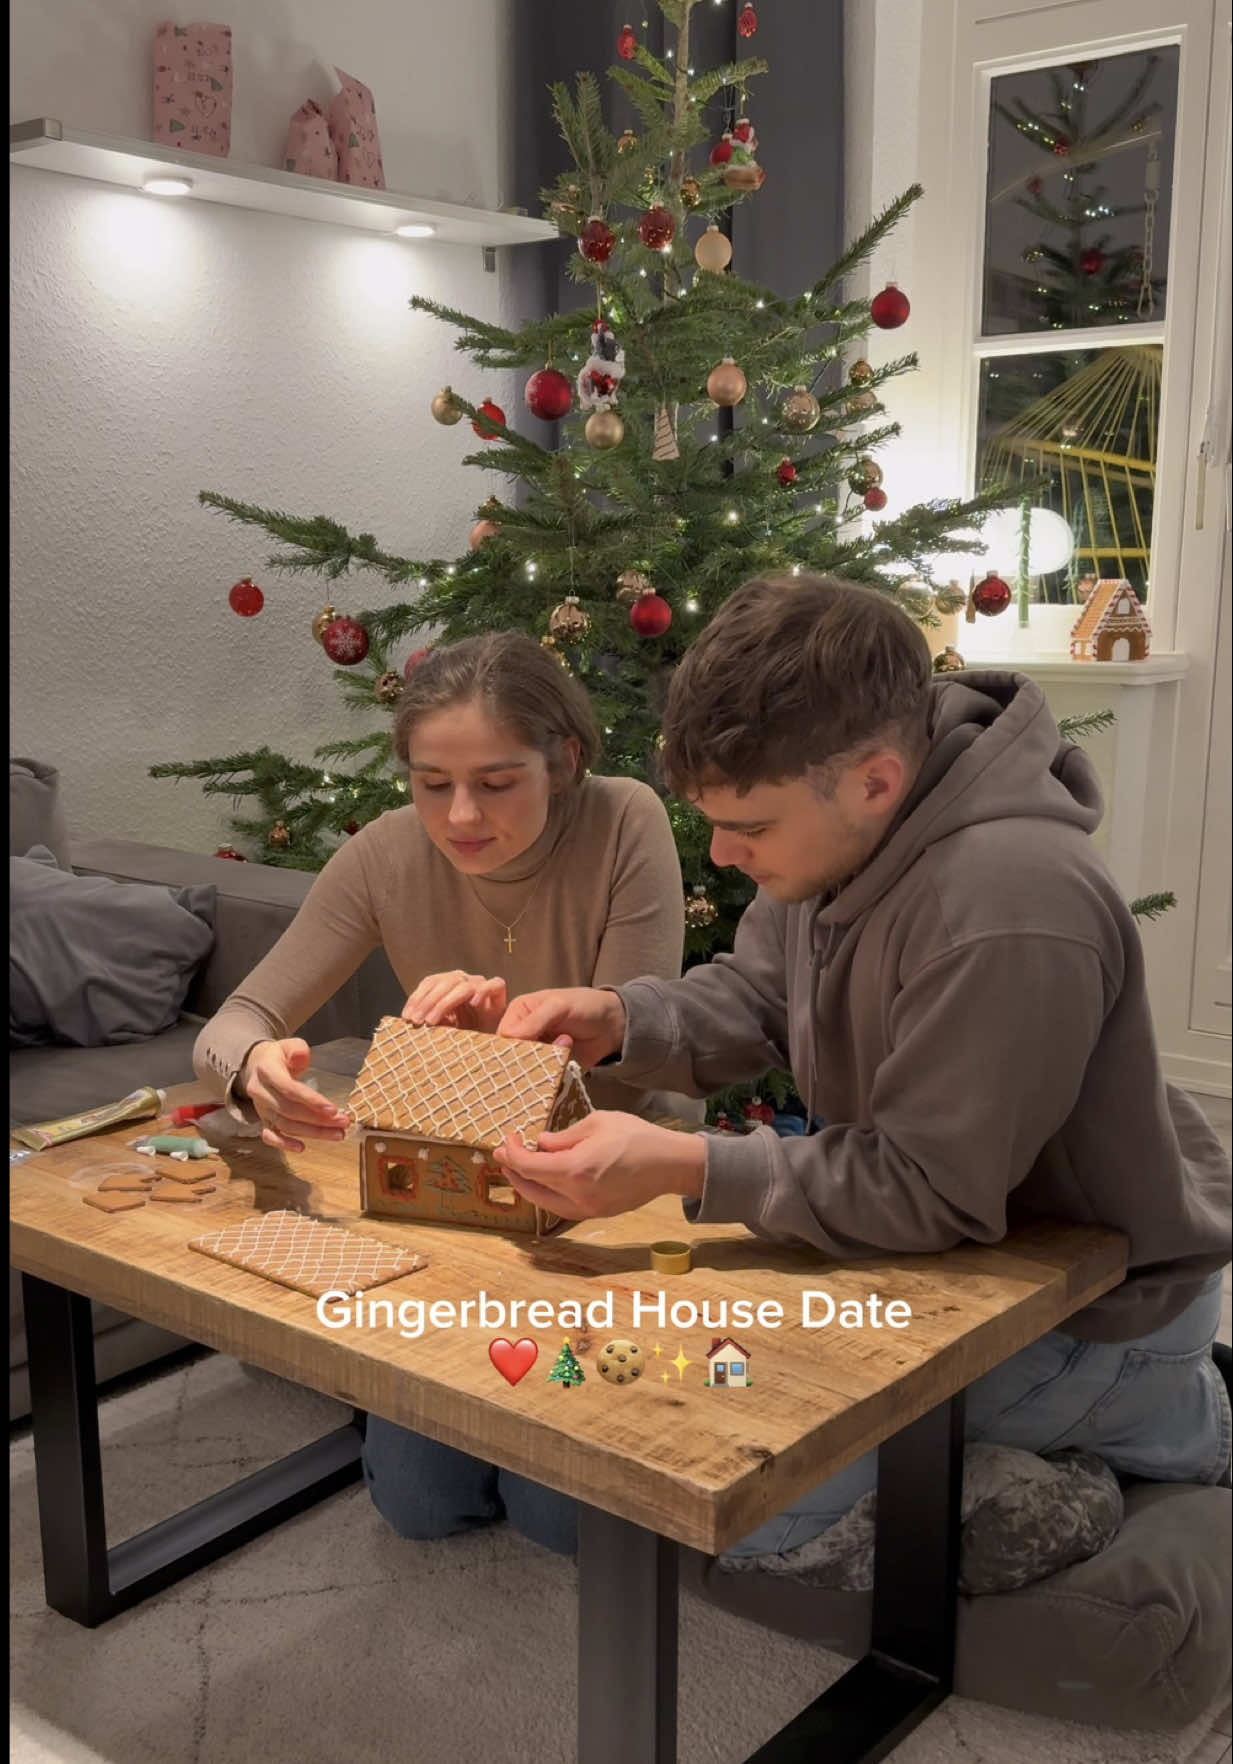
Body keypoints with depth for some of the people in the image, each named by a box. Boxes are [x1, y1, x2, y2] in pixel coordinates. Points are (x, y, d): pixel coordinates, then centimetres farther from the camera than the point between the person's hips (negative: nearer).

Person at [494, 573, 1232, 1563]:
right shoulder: (840, 819, -9)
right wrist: (621, 1021, -15)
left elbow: (931, 1191, -29)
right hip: (966, 1237, 9)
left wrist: (683, 1168, -34)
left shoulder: (1010, 915, -36)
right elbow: (756, 1000, 4)